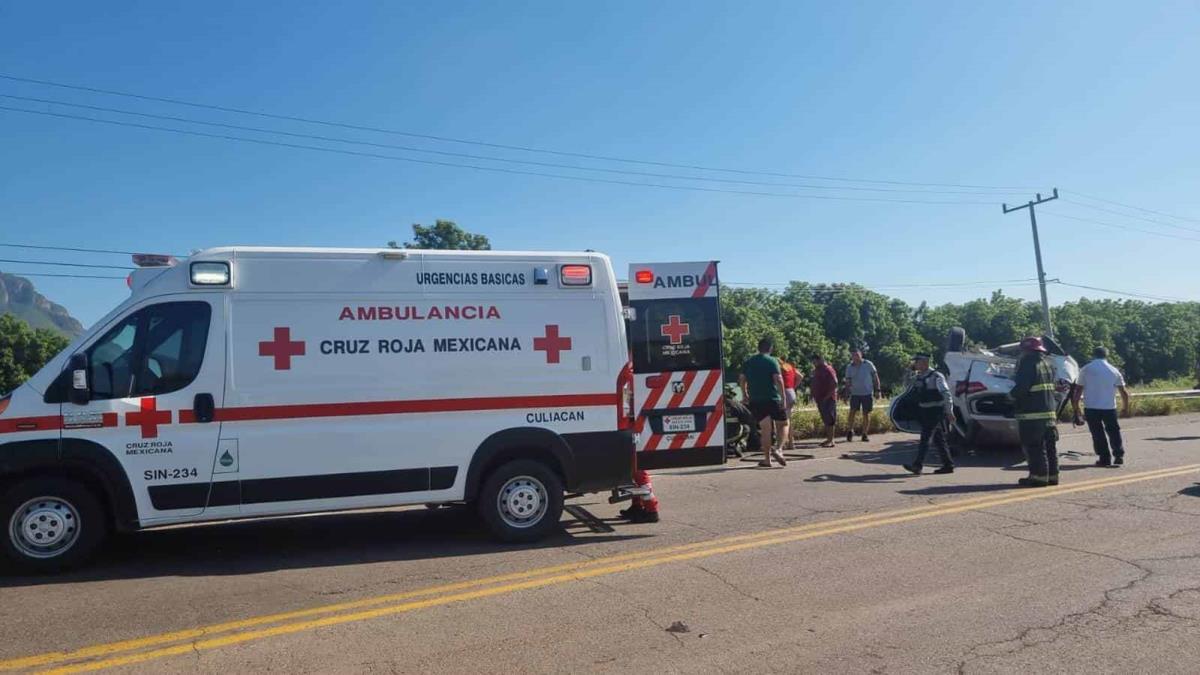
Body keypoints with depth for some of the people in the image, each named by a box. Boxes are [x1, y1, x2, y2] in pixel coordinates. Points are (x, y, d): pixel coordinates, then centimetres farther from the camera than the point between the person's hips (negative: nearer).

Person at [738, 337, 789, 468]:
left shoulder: (748, 362, 9)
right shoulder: (772, 361, -5)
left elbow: (742, 379, 14)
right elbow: (778, 379, -14)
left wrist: (744, 394, 27)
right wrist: (783, 397, -12)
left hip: (755, 400, 3)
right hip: (772, 398, -3)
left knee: (765, 428, 6)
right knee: (781, 424, 11)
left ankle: (767, 458, 4)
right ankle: (777, 450, -8)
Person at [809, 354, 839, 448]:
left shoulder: (828, 369, -11)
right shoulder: (817, 370, 16)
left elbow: (834, 384, -19)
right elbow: (814, 384, 25)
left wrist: (827, 396, -20)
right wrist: (813, 394, 10)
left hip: (827, 399, -9)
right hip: (820, 399, 9)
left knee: (829, 420, -7)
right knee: (825, 420, 12)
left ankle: (831, 440, -5)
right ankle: (829, 439, 18)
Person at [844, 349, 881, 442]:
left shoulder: (868, 364, -1)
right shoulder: (849, 367, 2)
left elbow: (875, 377, 4)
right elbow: (847, 381, 6)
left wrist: (877, 390, 0)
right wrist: (847, 387, -13)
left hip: (867, 393, 0)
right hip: (855, 393, 0)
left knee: (866, 414, 3)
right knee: (852, 411, -12)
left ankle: (864, 434, 11)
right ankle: (850, 431, 2)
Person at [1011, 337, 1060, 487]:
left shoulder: (1028, 363, -14)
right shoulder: (1047, 363, 15)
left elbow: (1022, 386, -22)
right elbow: (1051, 385, 22)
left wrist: (1012, 395, -3)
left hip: (1031, 413, -9)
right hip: (1049, 411, 9)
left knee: (1034, 446, -4)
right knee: (1049, 445, 14)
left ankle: (1039, 476, -4)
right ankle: (1052, 475, 19)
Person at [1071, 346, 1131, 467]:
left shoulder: (1085, 370, 2)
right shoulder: (1114, 371, 8)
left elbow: (1078, 391, -1)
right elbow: (1124, 393, 9)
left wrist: (1076, 409, 4)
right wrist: (1126, 408, 22)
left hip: (1091, 408, -2)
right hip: (1109, 407, 2)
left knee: (1098, 433, 5)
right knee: (1113, 431, 17)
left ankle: (1105, 458, 4)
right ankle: (1119, 456, 12)